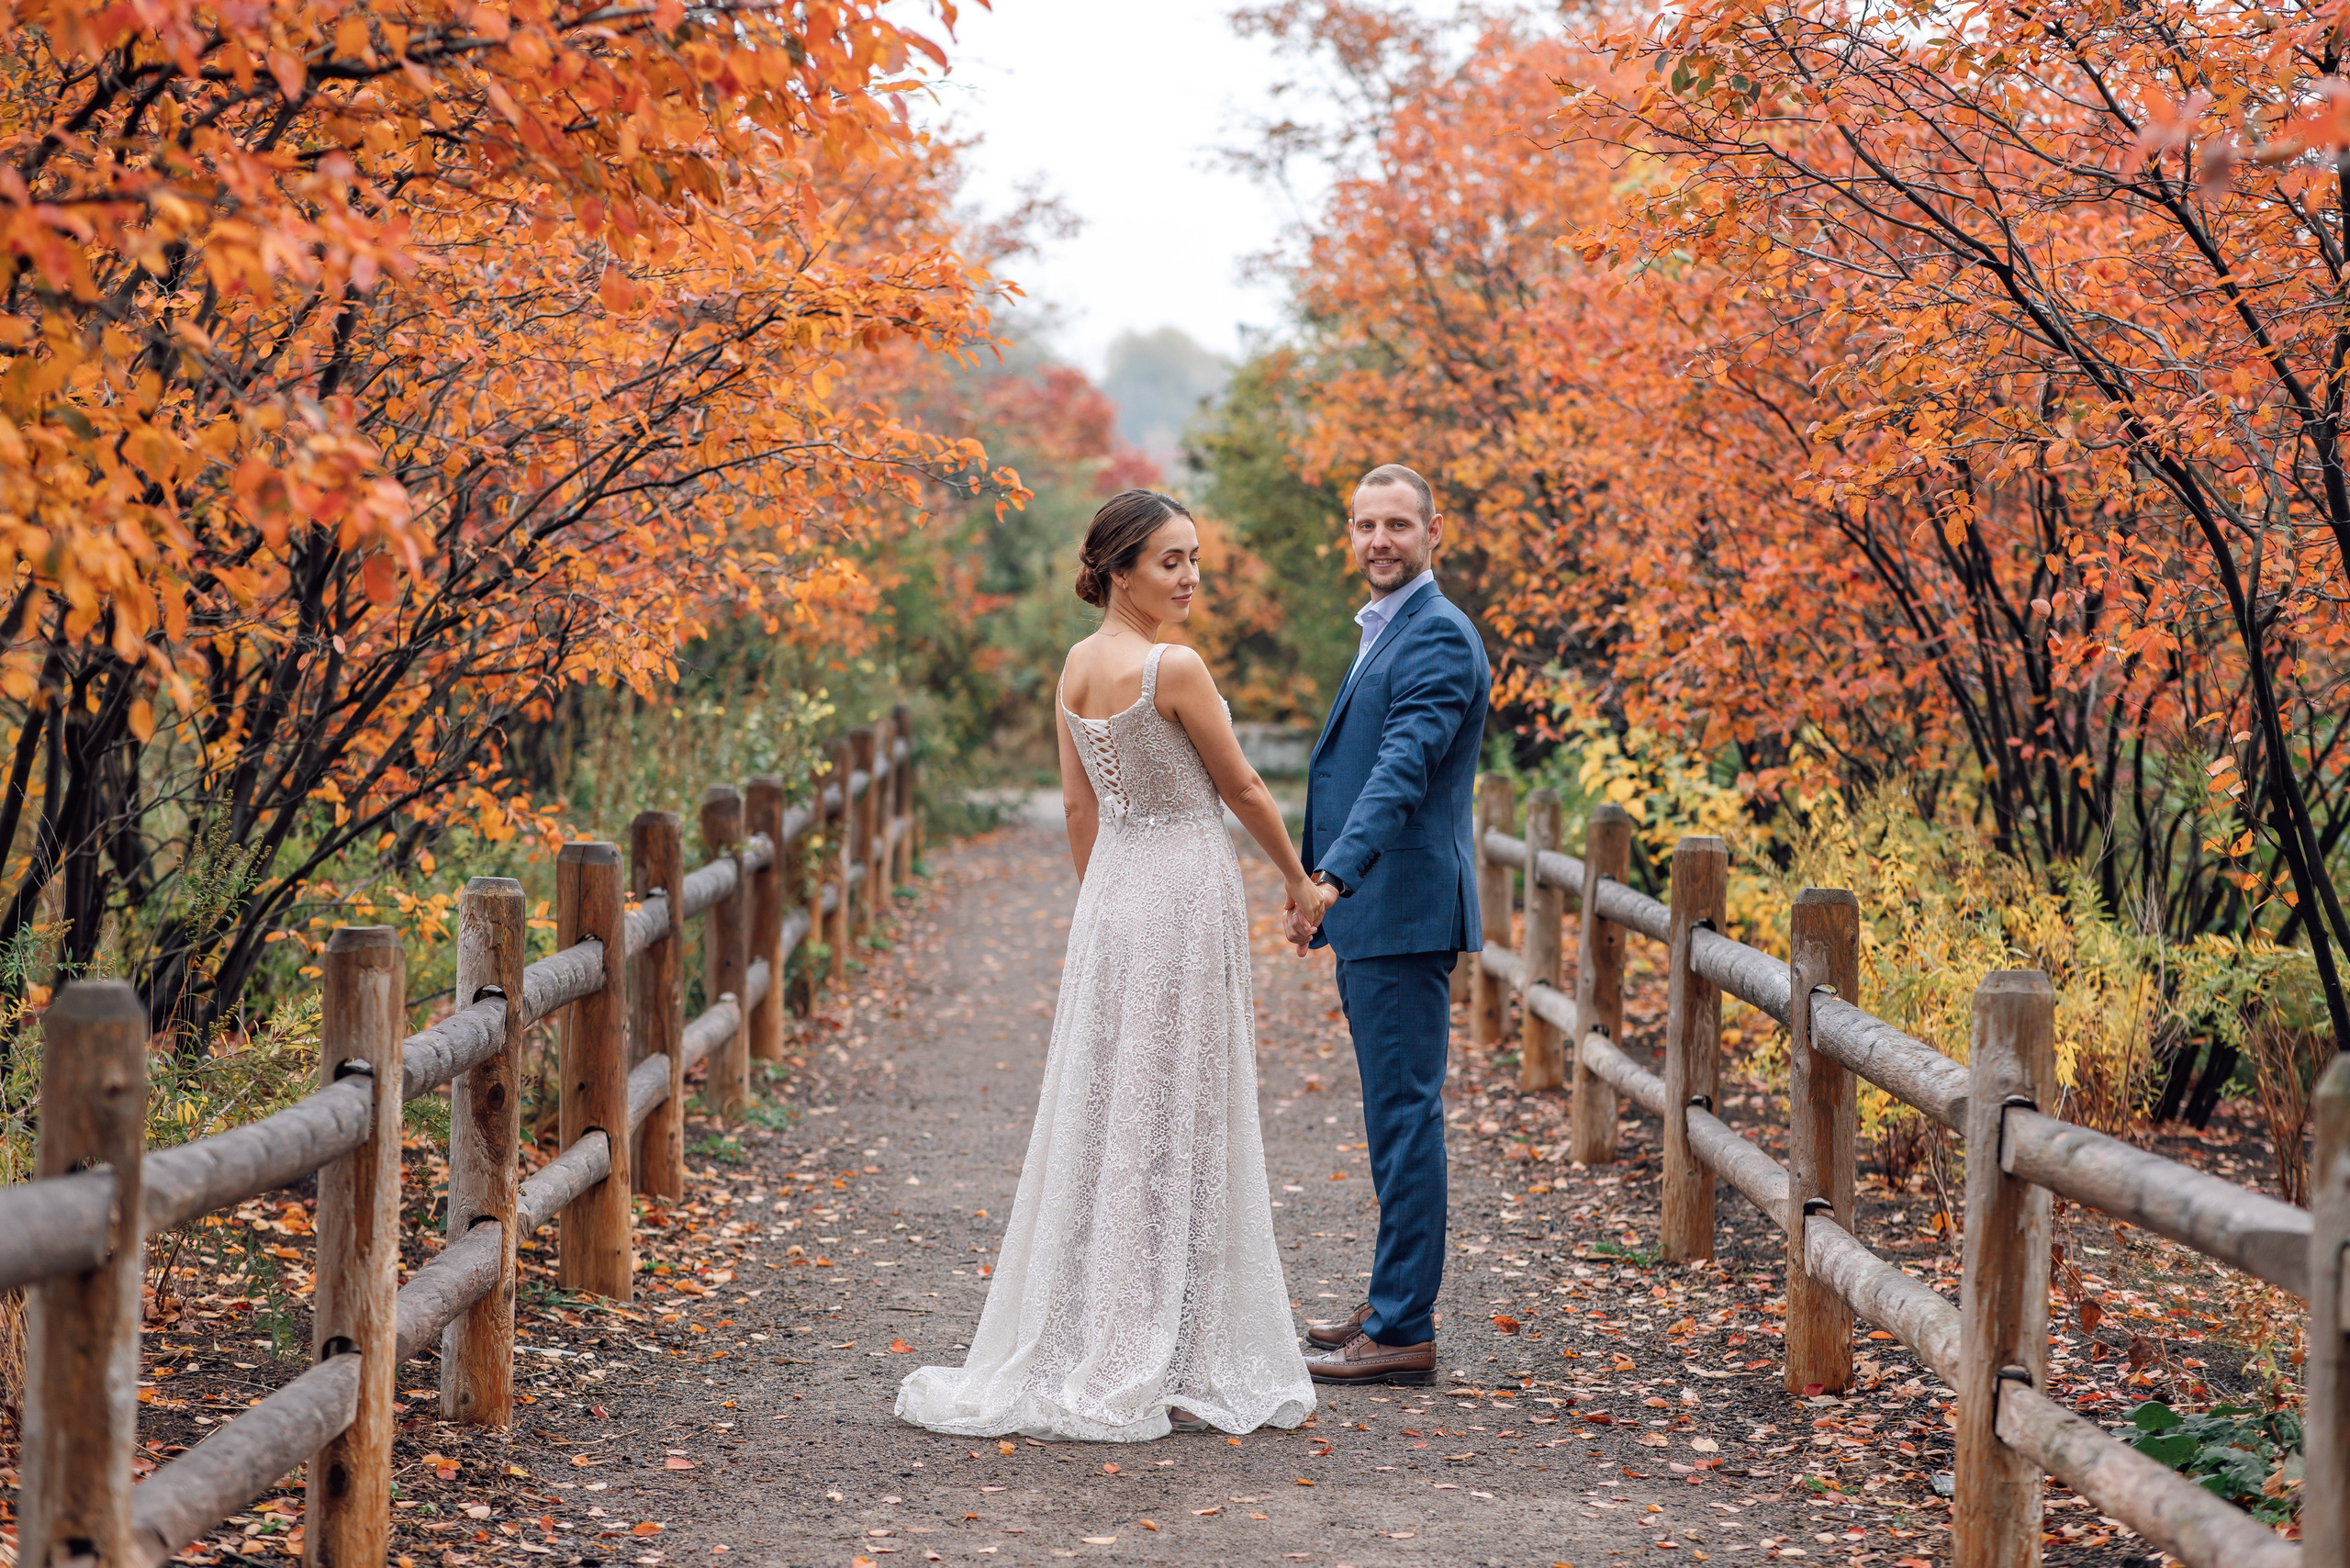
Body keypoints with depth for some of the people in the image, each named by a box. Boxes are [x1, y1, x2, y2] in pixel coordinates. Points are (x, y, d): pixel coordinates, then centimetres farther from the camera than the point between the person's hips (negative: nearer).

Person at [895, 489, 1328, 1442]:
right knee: (1173, 1121, -2)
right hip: (1185, 893, -8)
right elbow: (1243, 790, -5)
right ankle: (1162, 1363, 3)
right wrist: (1301, 883, 9)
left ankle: (1076, 1351, 16)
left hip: (1110, 893, 8)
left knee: (1107, 1114, 11)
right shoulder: (1175, 668, -15)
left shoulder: (1077, 667, 8)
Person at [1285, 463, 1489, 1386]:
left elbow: (1403, 768, -26)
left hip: (1405, 912, -11)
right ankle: (1394, 1304, 24)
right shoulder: (1385, 634, 19)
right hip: (1370, 916, 11)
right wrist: (1327, 901, 28)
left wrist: (1332, 876, -37)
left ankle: (1402, 1334, -6)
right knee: (1394, 1114, 15)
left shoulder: (1437, 637, -13)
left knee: (1403, 1116, -8)